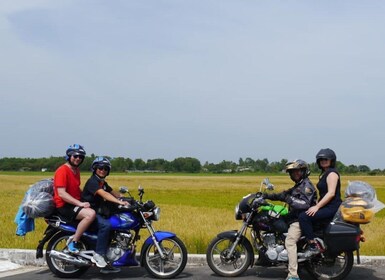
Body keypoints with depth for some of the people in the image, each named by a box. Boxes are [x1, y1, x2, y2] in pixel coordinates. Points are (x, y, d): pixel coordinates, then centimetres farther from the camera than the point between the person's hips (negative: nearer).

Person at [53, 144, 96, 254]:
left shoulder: (76, 170, 16)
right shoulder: (62, 170, -14)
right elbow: (61, 193, -22)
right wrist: (80, 204, -26)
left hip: (75, 204, 10)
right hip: (64, 206, -10)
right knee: (91, 214, -31)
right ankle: (73, 242, -20)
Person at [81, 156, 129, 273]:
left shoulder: (103, 183, 16)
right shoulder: (92, 181, -15)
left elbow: (113, 193, 14)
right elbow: (103, 194, -30)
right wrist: (120, 202, -41)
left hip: (99, 212, 10)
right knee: (106, 225, -34)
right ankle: (98, 255, -25)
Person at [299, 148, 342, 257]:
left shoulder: (332, 173, -9)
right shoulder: (324, 173, 20)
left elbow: (331, 193, -20)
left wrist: (317, 206, -22)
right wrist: (316, 205, 15)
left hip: (333, 207, -10)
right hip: (326, 207, 10)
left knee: (304, 217, -23)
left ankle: (314, 246, -21)